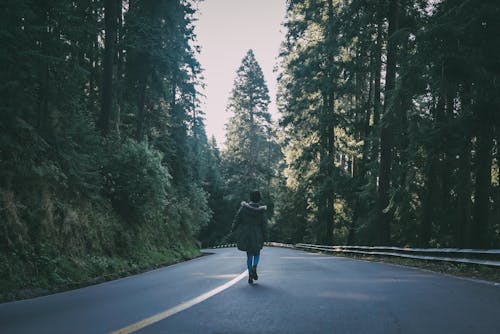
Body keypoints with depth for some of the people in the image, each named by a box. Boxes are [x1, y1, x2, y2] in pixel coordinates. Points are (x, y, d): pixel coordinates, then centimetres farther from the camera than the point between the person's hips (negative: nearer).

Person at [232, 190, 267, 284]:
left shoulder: (244, 207, -4)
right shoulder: (261, 210, -6)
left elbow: (237, 219, -7)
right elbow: (263, 224, -5)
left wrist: (235, 230, 3)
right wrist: (263, 237, 2)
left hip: (246, 234, 1)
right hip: (257, 235, -1)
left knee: (249, 255, 13)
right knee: (257, 253, 19)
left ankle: (250, 276, 5)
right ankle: (254, 267, -10)